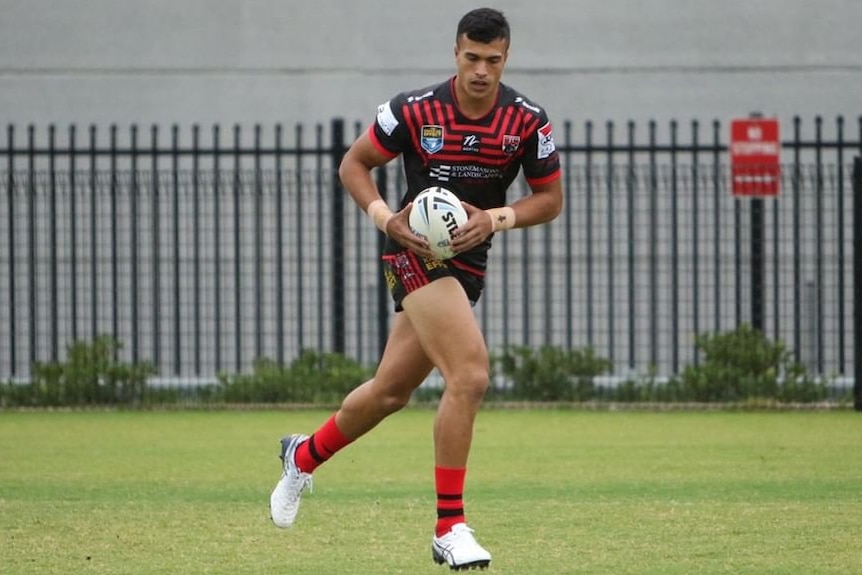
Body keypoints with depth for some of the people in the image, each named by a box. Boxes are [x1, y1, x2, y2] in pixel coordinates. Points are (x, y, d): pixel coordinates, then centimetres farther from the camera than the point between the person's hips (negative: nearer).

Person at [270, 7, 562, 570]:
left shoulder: (528, 120, -6)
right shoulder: (415, 110, -13)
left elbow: (550, 198, 3)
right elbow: (354, 164, 0)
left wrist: (496, 218, -15)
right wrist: (387, 218, -15)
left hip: (468, 264, 5)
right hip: (417, 252, -5)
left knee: (390, 391, 14)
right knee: (470, 376, -23)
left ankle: (305, 455, 43)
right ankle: (450, 529, -16)